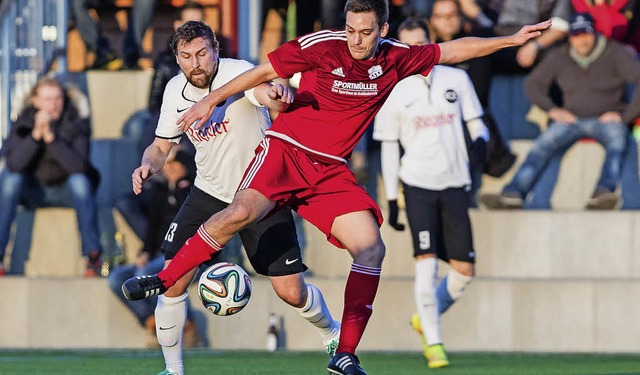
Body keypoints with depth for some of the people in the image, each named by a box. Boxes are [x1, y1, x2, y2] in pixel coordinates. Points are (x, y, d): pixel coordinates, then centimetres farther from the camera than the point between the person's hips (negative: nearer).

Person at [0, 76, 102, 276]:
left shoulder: (76, 124, -15)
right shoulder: (24, 122, -11)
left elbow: (78, 165, -30)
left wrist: (50, 137, -37)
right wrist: (36, 134, -37)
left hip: (67, 191, -2)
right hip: (34, 191, 2)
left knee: (80, 180, -33)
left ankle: (93, 255, -29)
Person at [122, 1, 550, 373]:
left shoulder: (396, 59, 1)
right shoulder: (321, 46, -11)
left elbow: (454, 50, 14)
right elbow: (263, 72, -2)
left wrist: (511, 40, 14)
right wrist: (212, 100, 0)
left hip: (331, 171, 5)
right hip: (286, 150, -5)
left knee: (371, 248, -10)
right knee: (241, 212, -31)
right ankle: (164, 280, -17)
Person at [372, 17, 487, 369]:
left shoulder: (456, 79, 7)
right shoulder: (393, 92, 2)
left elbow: (476, 123, 12)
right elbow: (389, 147, 6)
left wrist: (480, 140, -13)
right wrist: (391, 200, 2)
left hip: (454, 184, 3)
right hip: (418, 184, -3)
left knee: (464, 269, 1)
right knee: (426, 262, -15)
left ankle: (426, 317, 25)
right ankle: (433, 341, -10)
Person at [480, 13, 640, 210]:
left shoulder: (614, 54, -2)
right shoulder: (559, 58, 9)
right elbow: (533, 83, 17)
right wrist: (552, 110, 3)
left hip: (606, 119, -3)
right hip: (572, 119, 3)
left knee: (617, 141, -39)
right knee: (541, 147, -24)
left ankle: (603, 192, -62)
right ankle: (511, 195, -40)